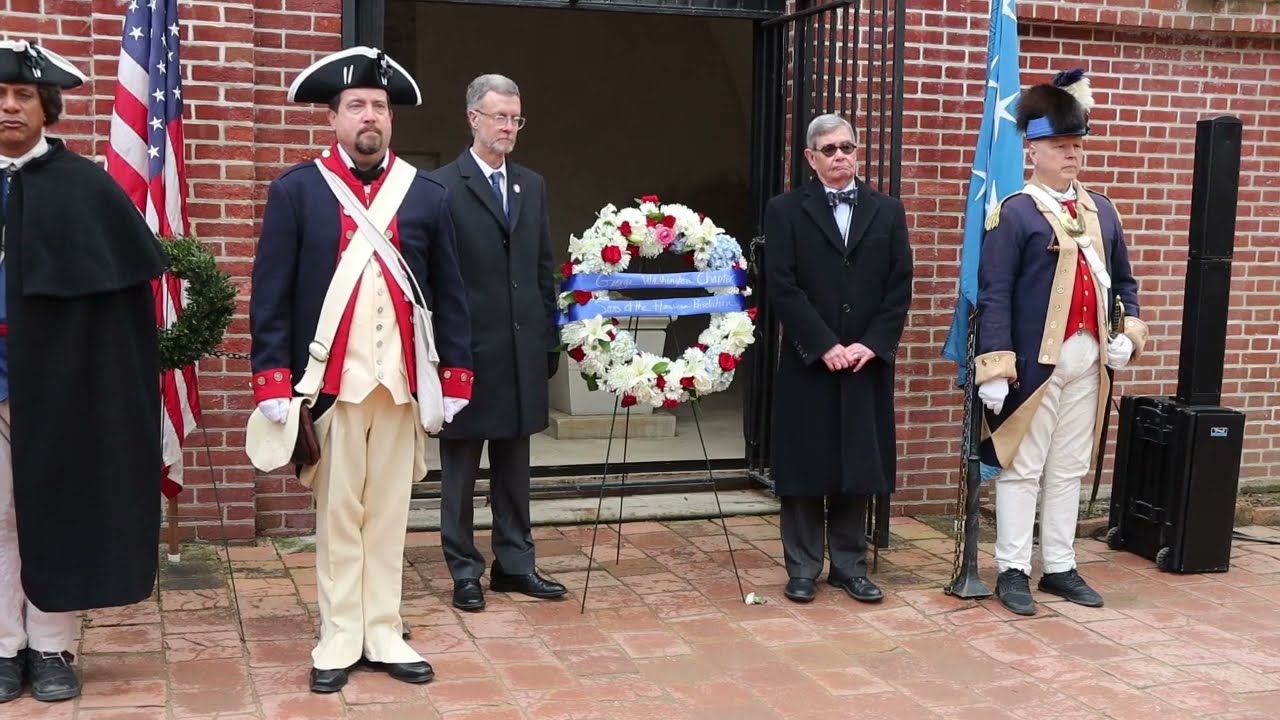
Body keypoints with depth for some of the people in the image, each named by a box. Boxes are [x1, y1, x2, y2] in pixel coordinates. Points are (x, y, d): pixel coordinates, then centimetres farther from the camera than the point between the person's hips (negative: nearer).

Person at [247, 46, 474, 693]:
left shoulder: (426, 195, 6)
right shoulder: (296, 190, 0)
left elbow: (450, 295, 9)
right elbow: (270, 293, -2)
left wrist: (456, 376, 5)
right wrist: (273, 382, -8)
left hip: (403, 381, 2)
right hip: (330, 381, -2)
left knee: (389, 514, 10)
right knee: (337, 514, 7)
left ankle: (383, 635, 21)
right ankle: (339, 640, 19)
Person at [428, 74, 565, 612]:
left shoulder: (533, 186, 13)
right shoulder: (442, 186, -6)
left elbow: (544, 268, 14)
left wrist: (550, 338, 10)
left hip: (522, 349, 6)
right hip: (466, 347, -5)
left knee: (514, 465, 13)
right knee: (460, 466, 6)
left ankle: (515, 563, 24)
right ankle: (464, 571, 17)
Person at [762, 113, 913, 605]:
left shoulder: (887, 211, 10)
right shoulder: (785, 210, 1)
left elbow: (900, 287, 4)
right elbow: (782, 288, -8)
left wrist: (872, 344, -8)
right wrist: (824, 345, -14)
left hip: (868, 362, 3)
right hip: (807, 362, -2)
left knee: (858, 468, 7)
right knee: (804, 469, 3)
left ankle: (850, 567, 18)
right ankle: (802, 569, 13)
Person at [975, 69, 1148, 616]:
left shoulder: (1100, 209, 12)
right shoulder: (1013, 213, -9)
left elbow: (1123, 279, 19)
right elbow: (993, 296, -13)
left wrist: (1129, 332, 3)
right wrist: (994, 367, -19)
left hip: (1088, 360, 7)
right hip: (1036, 359, -7)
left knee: (1070, 467, 14)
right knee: (1022, 466, 2)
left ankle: (1060, 568, 24)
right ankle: (1013, 572, 11)